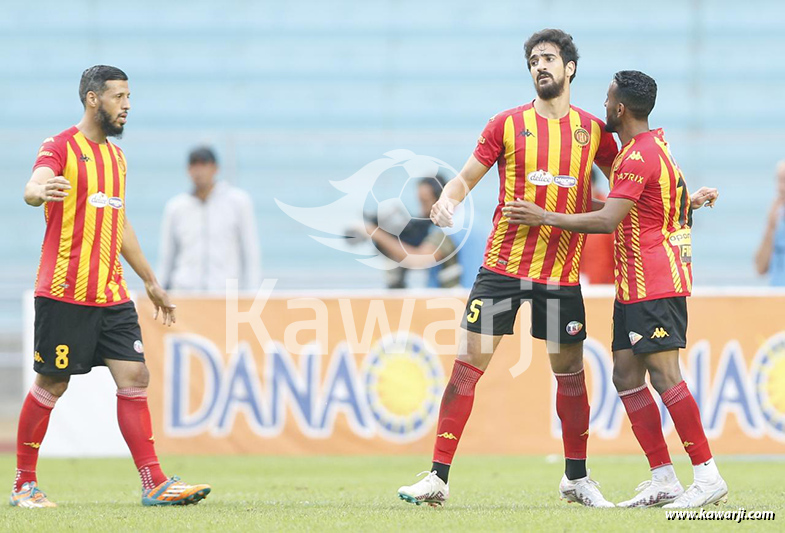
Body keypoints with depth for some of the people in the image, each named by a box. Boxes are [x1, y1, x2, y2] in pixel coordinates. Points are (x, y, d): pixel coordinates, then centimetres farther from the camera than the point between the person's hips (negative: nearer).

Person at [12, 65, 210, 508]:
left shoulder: (115, 155, 18)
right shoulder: (60, 148, -6)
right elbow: (32, 188, -26)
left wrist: (151, 281, 30)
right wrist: (40, 190, -51)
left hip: (112, 295, 7)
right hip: (65, 293, -7)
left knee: (135, 377, -2)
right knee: (51, 384, -1)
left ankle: (155, 484, -4)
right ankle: (25, 484, 10)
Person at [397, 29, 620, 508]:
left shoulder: (592, 130, 6)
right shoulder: (508, 125, 2)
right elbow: (466, 177, 3)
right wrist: (447, 200, -18)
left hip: (562, 272, 1)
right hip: (503, 266, -1)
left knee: (570, 373, 7)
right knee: (468, 366, -6)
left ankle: (577, 478, 23)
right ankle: (438, 478, -4)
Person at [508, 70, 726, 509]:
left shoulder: (638, 157, -15)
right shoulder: (655, 145, 18)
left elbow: (608, 221, -22)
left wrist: (544, 217, -16)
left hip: (653, 284, -10)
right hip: (635, 285, 10)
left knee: (664, 375, -13)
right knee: (627, 377, 6)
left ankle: (709, 477, -13)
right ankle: (664, 480, 4)